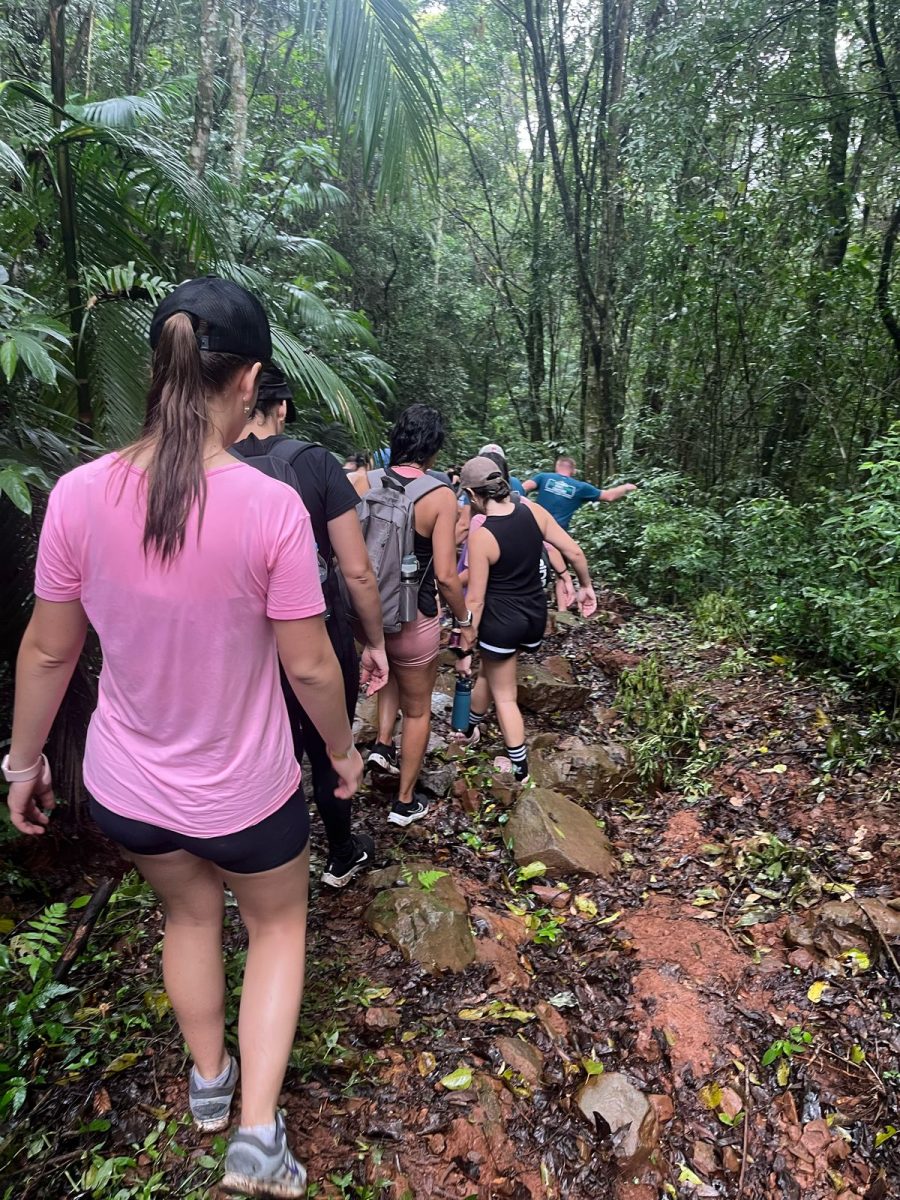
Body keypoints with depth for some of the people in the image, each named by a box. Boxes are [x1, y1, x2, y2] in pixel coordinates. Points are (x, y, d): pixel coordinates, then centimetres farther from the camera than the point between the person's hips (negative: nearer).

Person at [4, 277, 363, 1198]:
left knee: (190, 913, 32)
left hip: (124, 785, 4)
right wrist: (343, 749, 2)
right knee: (278, 922, 28)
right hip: (246, 791, -3)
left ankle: (209, 1079, 54)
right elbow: (309, 665, -17)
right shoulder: (271, 508, -25)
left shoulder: (78, 494, -16)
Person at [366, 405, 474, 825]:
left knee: (391, 671, 37)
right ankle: (405, 803, 30)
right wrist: (464, 621, -2)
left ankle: (382, 744, 25)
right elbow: (445, 574, -19)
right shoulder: (441, 496, -16)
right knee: (418, 710, 17)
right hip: (413, 619, -4)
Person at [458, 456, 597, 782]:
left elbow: (475, 599, -17)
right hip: (535, 614, 6)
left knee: (504, 696, 13)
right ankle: (471, 727, 50)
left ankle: (520, 769, 23)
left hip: (500, 619, -6)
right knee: (489, 671, 29)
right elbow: (574, 551, -2)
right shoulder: (533, 511, -7)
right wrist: (585, 586, 14)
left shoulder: (480, 536, -21)